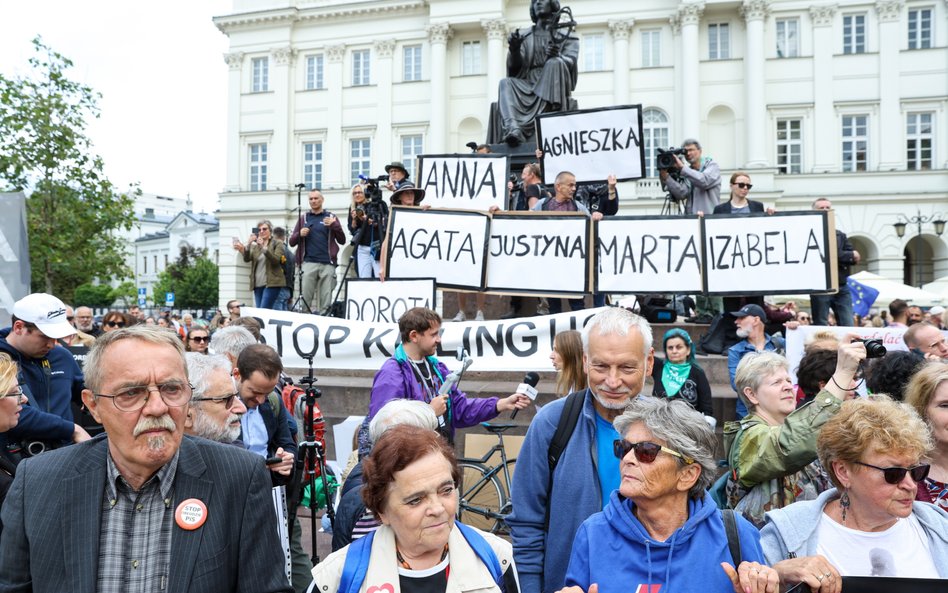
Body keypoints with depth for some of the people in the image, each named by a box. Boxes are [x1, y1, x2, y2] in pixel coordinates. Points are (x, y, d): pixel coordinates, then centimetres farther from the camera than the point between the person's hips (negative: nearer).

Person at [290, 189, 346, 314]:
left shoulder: (331, 217, 14)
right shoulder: (303, 218, 17)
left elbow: (342, 241, 9)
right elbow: (292, 242, 15)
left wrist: (334, 225, -7)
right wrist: (300, 234, -6)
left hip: (327, 263, 0)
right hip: (308, 263, 1)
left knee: (326, 298, -2)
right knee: (305, 297, -7)